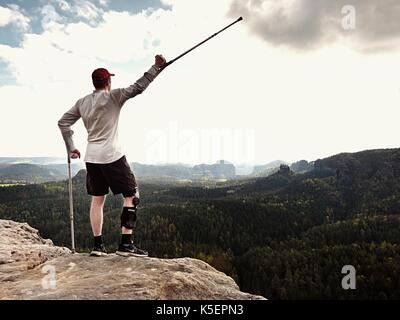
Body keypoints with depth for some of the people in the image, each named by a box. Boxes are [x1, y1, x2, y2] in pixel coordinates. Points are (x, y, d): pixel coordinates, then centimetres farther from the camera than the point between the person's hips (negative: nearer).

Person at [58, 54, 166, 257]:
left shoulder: (82, 102, 13)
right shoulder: (113, 97, -6)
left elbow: (63, 122, 15)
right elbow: (138, 88, -12)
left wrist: (71, 148, 18)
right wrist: (157, 67, -9)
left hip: (91, 157, 7)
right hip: (112, 156, -7)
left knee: (97, 199, 12)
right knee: (132, 196, 0)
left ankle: (97, 245, 16)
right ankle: (126, 244, -5)